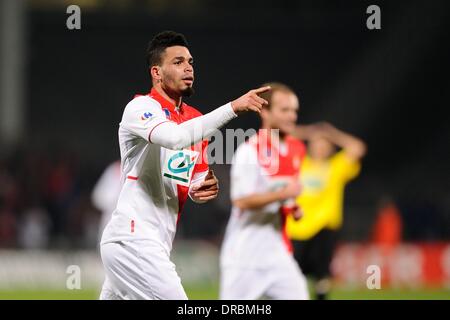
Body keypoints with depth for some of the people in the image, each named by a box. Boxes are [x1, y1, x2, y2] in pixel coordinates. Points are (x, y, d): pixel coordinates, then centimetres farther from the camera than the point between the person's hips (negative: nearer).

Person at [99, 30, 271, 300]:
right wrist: (233, 107, -33)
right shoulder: (141, 108, -9)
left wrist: (204, 189, -1)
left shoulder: (194, 119, 17)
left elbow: (194, 184, 24)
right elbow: (175, 137, -31)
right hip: (134, 241, -9)